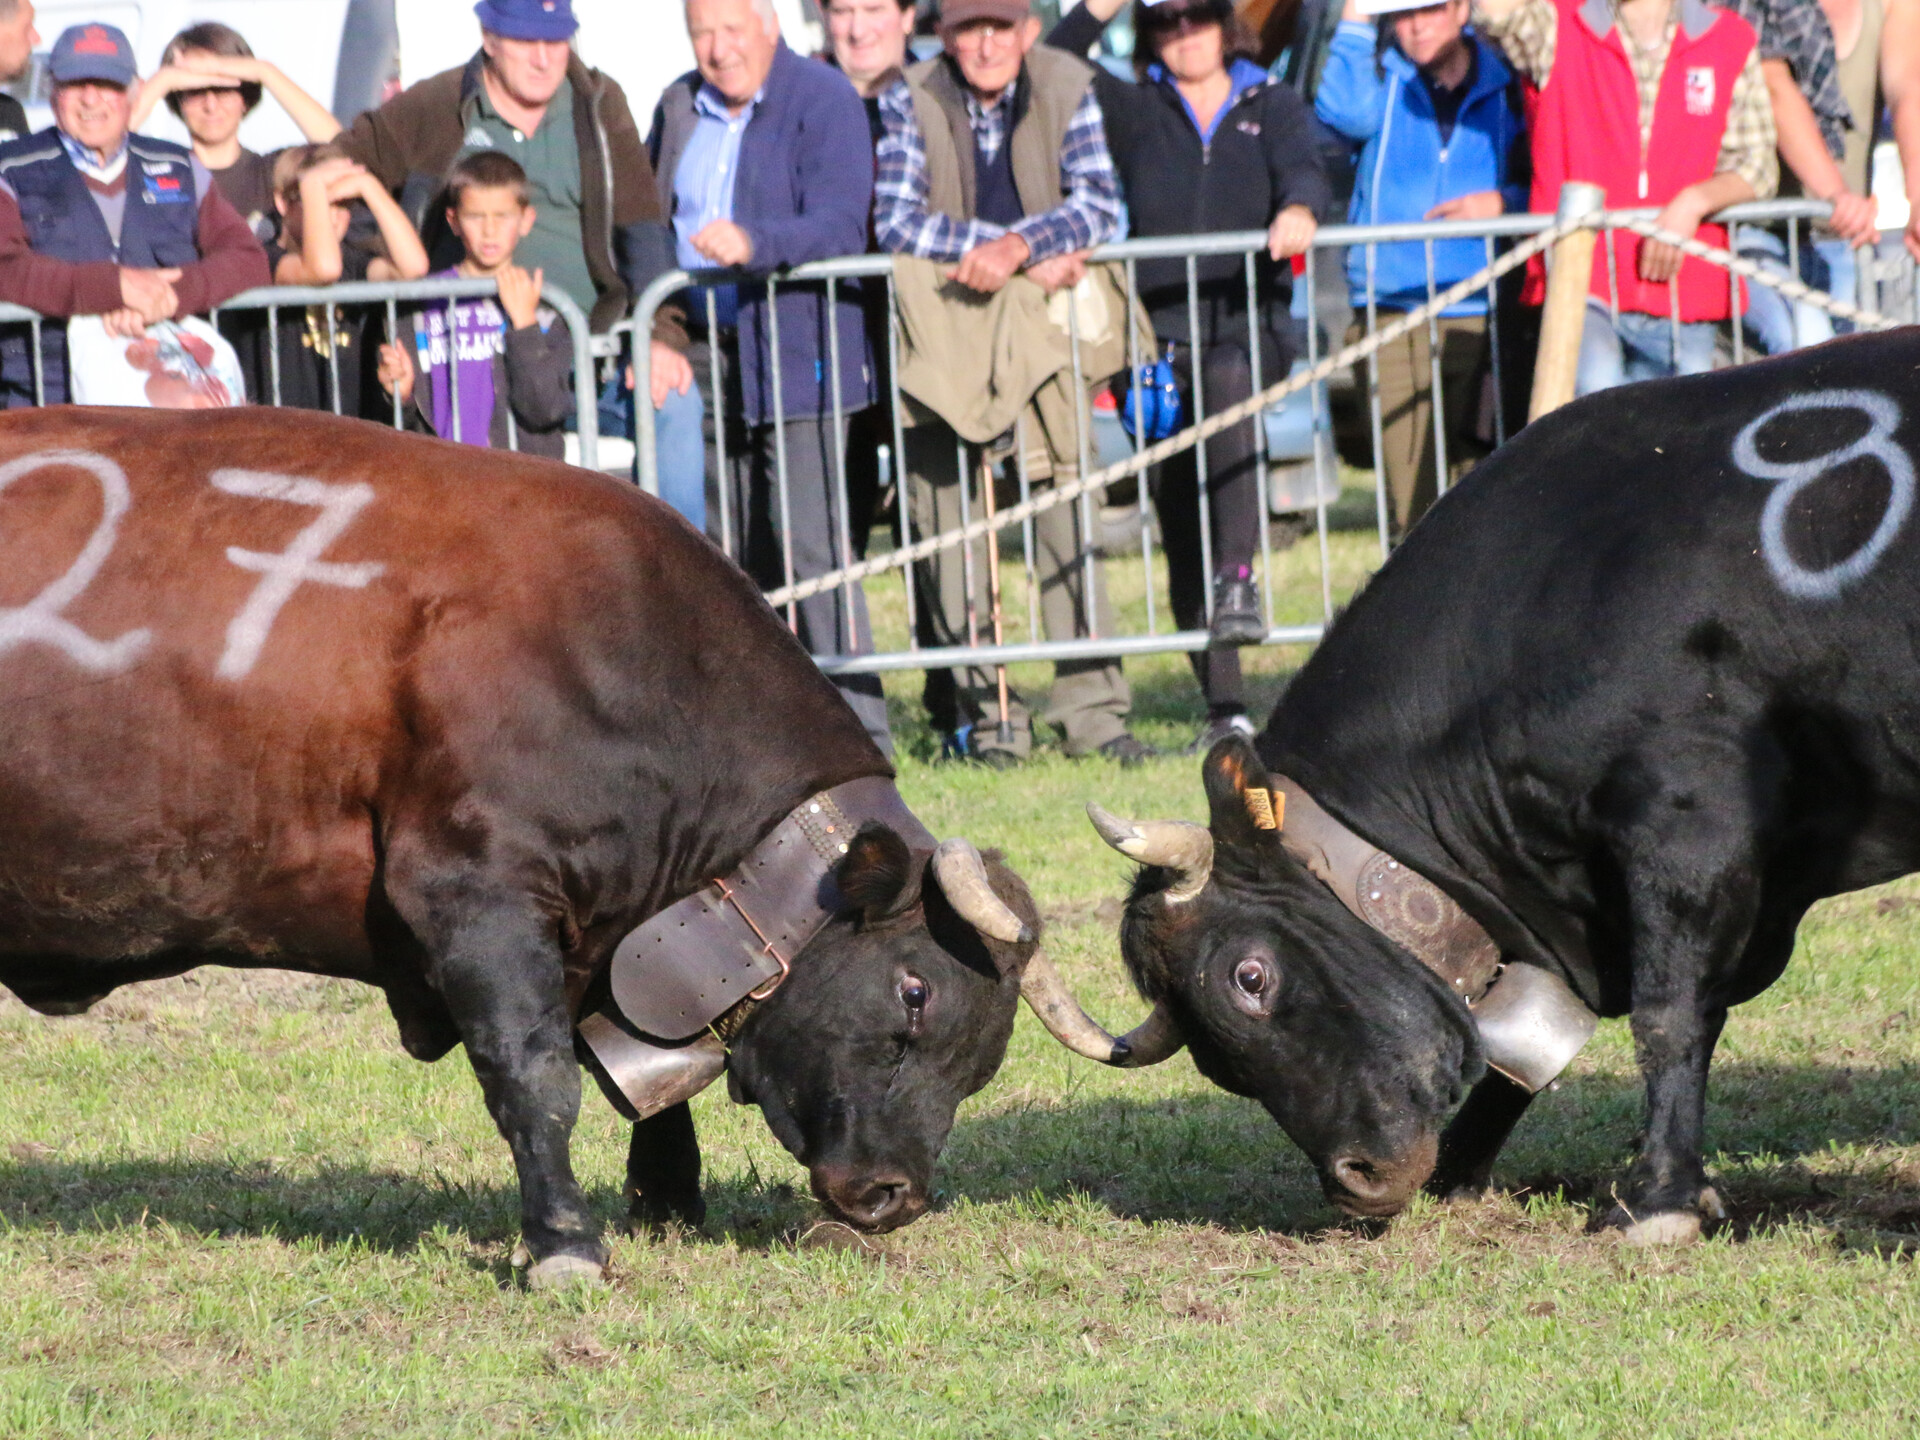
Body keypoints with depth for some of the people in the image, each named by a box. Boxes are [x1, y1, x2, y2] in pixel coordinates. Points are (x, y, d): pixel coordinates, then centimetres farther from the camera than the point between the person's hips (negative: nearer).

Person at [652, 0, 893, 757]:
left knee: (809, 547, -13)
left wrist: (753, 242, -33)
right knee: (747, 559, 6)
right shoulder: (679, 110, 14)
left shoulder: (823, 100, -5)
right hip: (710, 359, 6)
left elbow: (840, 225, -17)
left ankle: (857, 729, -11)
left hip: (798, 356, -6)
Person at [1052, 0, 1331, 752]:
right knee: (1180, 525, 0)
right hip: (1164, 330, 2)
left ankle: (1238, 580, -43)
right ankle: (1223, 707, 7)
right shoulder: (1134, 110, 15)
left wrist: (1300, 210, -27)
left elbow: (1302, 169, -5)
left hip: (1251, 323, -2)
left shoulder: (1272, 105, 12)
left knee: (1230, 380, -37)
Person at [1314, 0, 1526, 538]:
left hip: (1479, 317, 0)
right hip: (1392, 318, 0)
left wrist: (1503, 202, -7)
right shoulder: (1381, 76, 9)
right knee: (1411, 496, -4)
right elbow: (1346, 113, -14)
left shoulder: (1505, 85, 10)